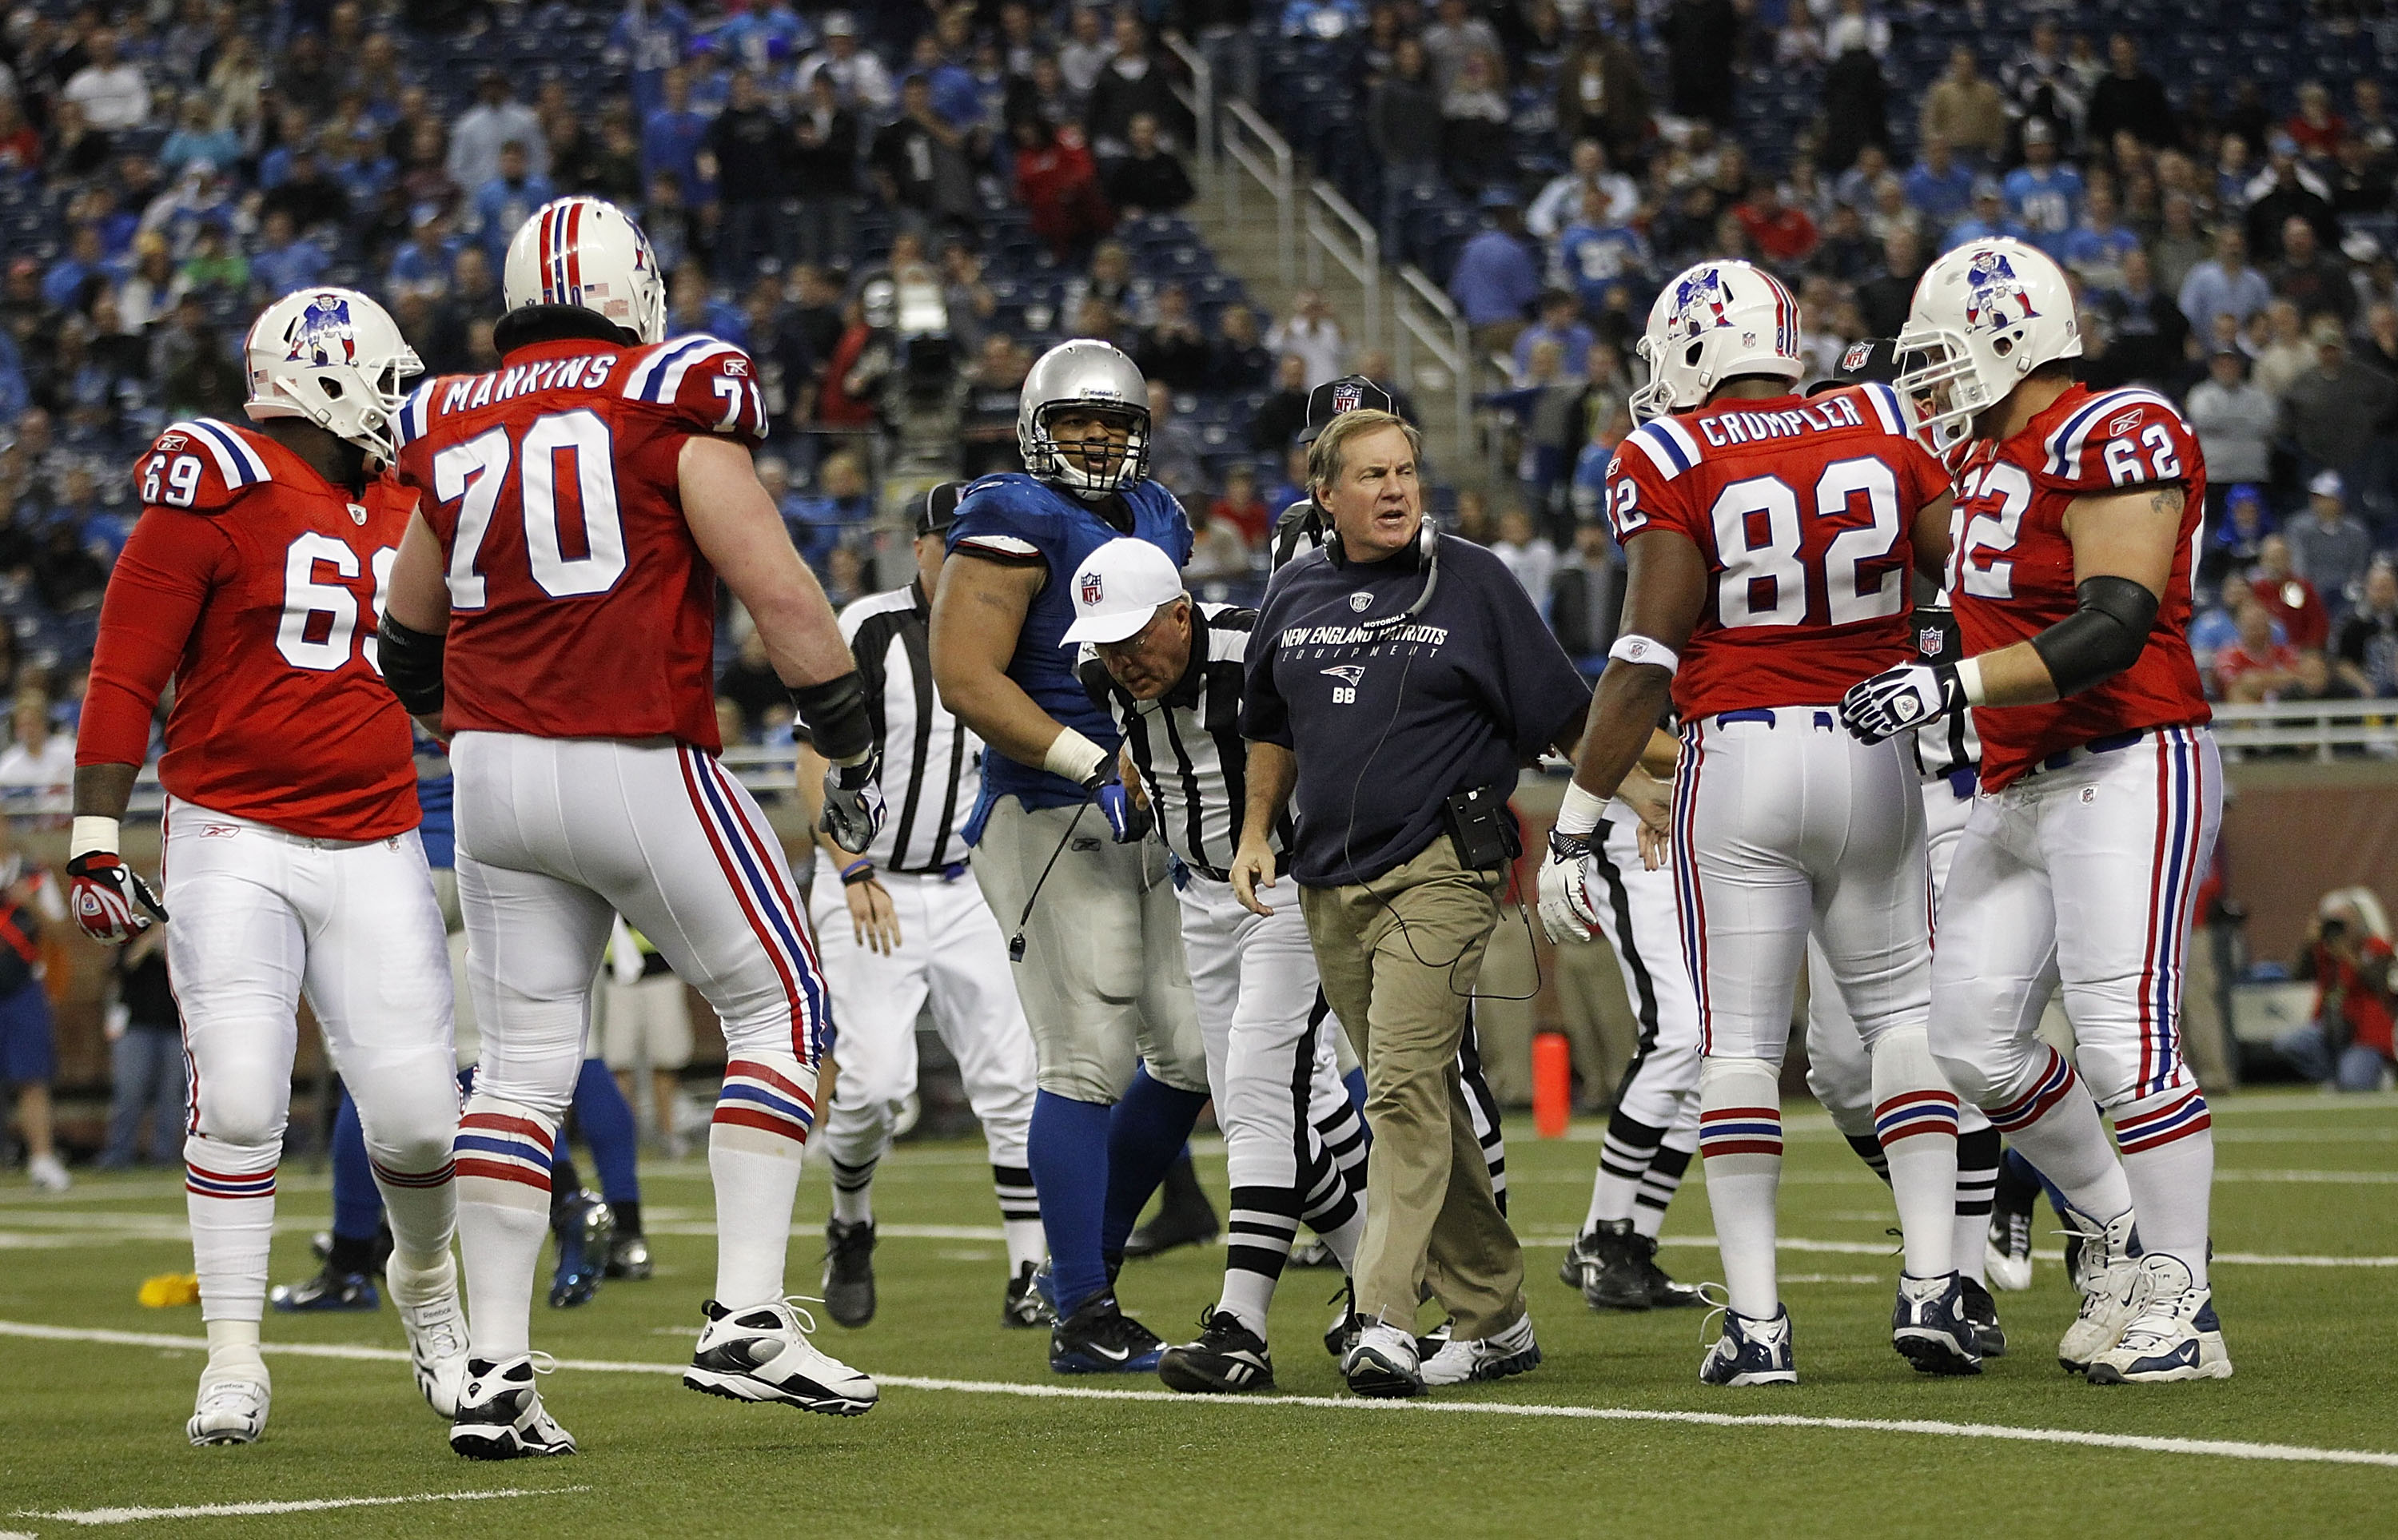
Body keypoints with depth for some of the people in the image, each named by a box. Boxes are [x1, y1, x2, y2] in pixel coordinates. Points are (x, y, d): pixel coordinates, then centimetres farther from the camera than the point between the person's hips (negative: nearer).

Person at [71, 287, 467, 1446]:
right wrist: (96, 841, -12)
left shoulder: (402, 506, 13)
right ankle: (234, 1359, -1)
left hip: (374, 850, 5)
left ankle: (426, 1282, 28)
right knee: (238, 1101, -12)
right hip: (233, 843, -5)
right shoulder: (218, 495, -7)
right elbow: (125, 675, -8)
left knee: (417, 1112, -1)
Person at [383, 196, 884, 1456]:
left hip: (495, 778, 5)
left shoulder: (454, 433, 11)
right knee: (778, 1007, 9)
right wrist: (850, 751, 1)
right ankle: (746, 1320, -1)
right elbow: (779, 595, -8)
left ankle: (495, 1374, 4)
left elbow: (409, 645, 21)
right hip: (642, 771, -5)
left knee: (522, 1062, 9)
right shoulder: (668, 405, -5)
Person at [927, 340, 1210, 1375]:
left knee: (1191, 1052, 5)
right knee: (1089, 1064, -9)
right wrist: (1092, 764, -22)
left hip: (1155, 817, 8)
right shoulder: (1015, 526, -9)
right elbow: (967, 679, -17)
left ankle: (1094, 1249, 23)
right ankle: (1082, 1315, -4)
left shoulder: (1157, 523, 17)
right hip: (1054, 820, -8)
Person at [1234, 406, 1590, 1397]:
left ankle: (1386, 1321, -21)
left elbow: (1565, 719, 1)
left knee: (1406, 1087, -17)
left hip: (1438, 870, -5)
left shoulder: (1472, 584, -1)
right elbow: (1274, 729, 27)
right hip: (1332, 886, 5)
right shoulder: (1296, 596, 13)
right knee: (1422, 1098, 10)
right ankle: (1493, 1319, 17)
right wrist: (1256, 832, 19)